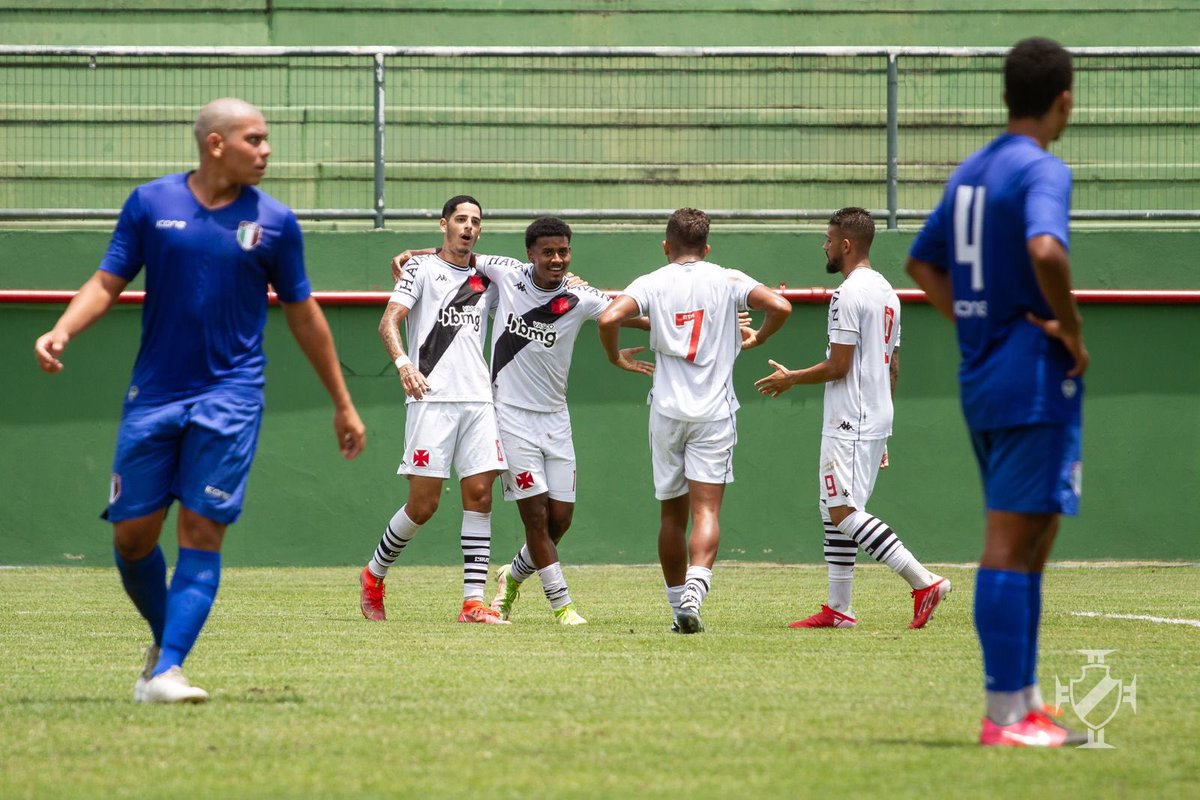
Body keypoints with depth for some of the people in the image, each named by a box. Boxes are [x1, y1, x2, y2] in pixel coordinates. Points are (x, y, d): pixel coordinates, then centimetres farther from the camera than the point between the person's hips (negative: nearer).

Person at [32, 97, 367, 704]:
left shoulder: (274, 221, 3)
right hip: (153, 395, 1)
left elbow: (302, 313, 12)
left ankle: (167, 669, -13)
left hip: (229, 396, -1)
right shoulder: (150, 204, 2)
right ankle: (164, 639, 25)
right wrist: (61, 332, -15)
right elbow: (107, 282, 5)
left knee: (202, 530, -11)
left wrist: (342, 403, 16)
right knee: (132, 533, 1)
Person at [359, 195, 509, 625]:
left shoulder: (484, 279, 18)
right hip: (431, 398, -5)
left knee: (480, 495, -5)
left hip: (478, 400, 5)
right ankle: (373, 575, 17)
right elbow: (389, 321, -7)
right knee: (423, 504, -6)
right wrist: (403, 362, -25)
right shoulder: (422, 268, 3)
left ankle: (473, 602, -6)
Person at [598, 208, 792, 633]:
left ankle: (678, 604, 18)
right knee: (706, 510, -8)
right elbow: (780, 306, -9)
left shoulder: (651, 284, 2)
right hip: (715, 410, -1)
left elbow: (608, 319, -14)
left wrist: (615, 358, 5)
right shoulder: (728, 281, 2)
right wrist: (757, 338, 11)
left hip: (667, 410, 1)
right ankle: (693, 594, -29)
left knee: (673, 514, 13)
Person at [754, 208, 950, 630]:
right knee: (835, 509, 13)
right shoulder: (886, 292, 16)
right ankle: (838, 608, 14)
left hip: (850, 423, -10)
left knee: (844, 512, -13)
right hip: (877, 420, 10)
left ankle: (924, 581, -20)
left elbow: (839, 366, -18)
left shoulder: (848, 294, -15)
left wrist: (791, 378, -3)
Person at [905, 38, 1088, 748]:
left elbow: (924, 263, 25)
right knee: (1011, 548, -6)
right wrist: (1071, 328, -18)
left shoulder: (971, 172, 14)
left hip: (981, 379, 9)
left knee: (1032, 543, 16)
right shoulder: (1043, 171, -13)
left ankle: (1026, 701, 20)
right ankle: (1004, 715, -4)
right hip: (1035, 383, -9)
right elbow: (1045, 249, -32)